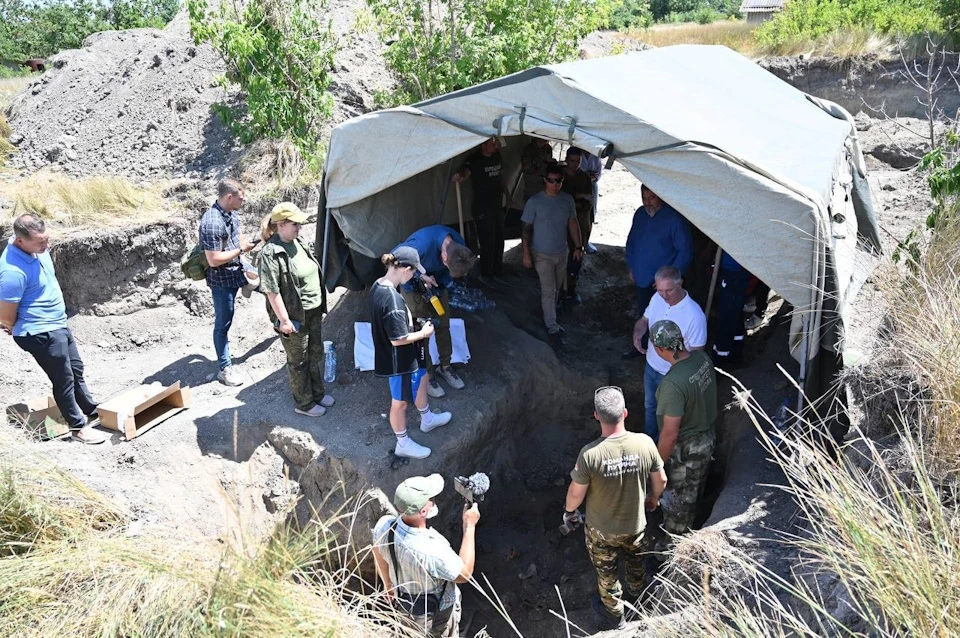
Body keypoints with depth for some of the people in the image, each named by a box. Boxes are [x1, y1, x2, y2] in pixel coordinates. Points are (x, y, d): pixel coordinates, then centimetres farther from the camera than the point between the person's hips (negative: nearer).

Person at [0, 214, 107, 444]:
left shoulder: (37, 248, -6)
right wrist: (19, 328, -2)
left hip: (58, 324, 9)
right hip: (40, 334, -8)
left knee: (76, 369, 21)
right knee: (64, 380, 5)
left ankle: (92, 412, 38)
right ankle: (78, 427, 22)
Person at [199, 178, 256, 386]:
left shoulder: (231, 213, -1)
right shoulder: (212, 223, -28)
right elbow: (213, 260, -28)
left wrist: (248, 241, 0)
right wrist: (241, 249, -21)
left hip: (237, 270, 8)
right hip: (222, 279, -8)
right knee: (223, 324, 4)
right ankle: (224, 368, 17)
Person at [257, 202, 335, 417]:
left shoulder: (298, 243, 4)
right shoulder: (271, 253, -21)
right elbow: (272, 291, -21)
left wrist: (320, 308, 18)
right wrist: (284, 320, -19)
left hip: (313, 312, 8)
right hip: (294, 317, -8)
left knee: (316, 354, 21)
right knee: (298, 361, 9)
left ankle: (317, 393, 41)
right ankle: (303, 403, 26)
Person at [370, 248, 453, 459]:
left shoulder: (378, 286, -5)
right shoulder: (393, 299, -35)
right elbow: (397, 339, -29)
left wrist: (413, 324, 9)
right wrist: (423, 333, -15)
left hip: (403, 356, 10)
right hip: (398, 360, -10)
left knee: (422, 377, 31)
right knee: (400, 401, 12)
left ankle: (427, 419, 54)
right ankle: (403, 444, 34)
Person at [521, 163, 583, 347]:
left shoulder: (568, 200, -1)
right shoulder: (534, 202, -14)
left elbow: (573, 223, 9)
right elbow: (526, 229, -9)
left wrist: (578, 246, 7)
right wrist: (526, 254, -10)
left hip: (562, 253, 5)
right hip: (543, 255, -4)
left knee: (556, 289, 16)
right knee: (549, 291, -4)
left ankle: (549, 317, 35)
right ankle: (552, 328, 4)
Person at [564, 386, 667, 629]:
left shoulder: (590, 454, -33)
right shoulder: (645, 443, -25)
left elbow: (576, 493, -19)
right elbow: (661, 480, -8)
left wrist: (569, 510, 4)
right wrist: (653, 498, 15)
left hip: (602, 530, -3)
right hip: (635, 524, 3)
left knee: (606, 572, 26)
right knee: (636, 564, 33)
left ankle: (615, 613, 48)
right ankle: (638, 600, 60)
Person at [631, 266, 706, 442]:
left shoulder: (694, 315, -32)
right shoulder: (657, 298, -13)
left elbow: (697, 351, -22)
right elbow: (644, 320, 4)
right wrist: (637, 333, -18)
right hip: (651, 366, 6)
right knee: (649, 406, 28)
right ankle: (649, 439, 53)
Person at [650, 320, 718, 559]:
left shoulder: (673, 383, -37)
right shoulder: (702, 357, -12)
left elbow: (670, 433, -30)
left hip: (686, 448, -8)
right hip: (708, 436, 8)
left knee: (678, 498, 16)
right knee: (694, 489, 32)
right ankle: (688, 524, 58)